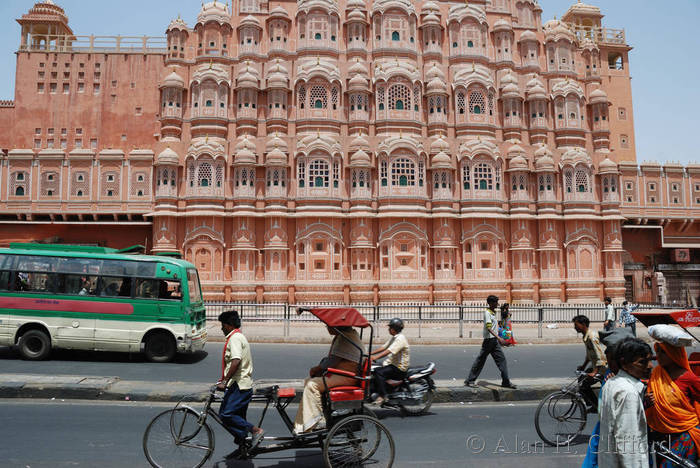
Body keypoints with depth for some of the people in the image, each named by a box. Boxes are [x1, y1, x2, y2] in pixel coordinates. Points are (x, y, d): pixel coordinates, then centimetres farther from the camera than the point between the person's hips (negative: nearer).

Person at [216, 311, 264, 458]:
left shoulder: (235, 338, -13)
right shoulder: (239, 336, 20)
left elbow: (236, 361, -27)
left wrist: (225, 381, -25)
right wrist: (225, 378, 30)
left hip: (238, 385, -11)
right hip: (243, 385, 11)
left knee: (226, 414, -15)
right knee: (238, 418, 14)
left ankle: (256, 431, -14)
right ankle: (242, 447, 21)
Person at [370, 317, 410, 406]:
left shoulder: (400, 339, -17)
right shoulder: (394, 337, 15)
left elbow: (389, 351, -28)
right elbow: (384, 347, 16)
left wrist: (375, 357, -35)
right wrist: (370, 353, 8)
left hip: (399, 368, -10)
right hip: (392, 364, 10)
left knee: (379, 373, -27)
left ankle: (382, 396, -22)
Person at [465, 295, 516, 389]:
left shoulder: (493, 313, 14)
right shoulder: (487, 313, -14)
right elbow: (489, 328, -25)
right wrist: (499, 338, -34)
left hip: (495, 341, 9)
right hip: (489, 340, -9)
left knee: (501, 359, 4)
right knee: (480, 360, -2)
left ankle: (506, 382, 9)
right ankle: (470, 381, 7)